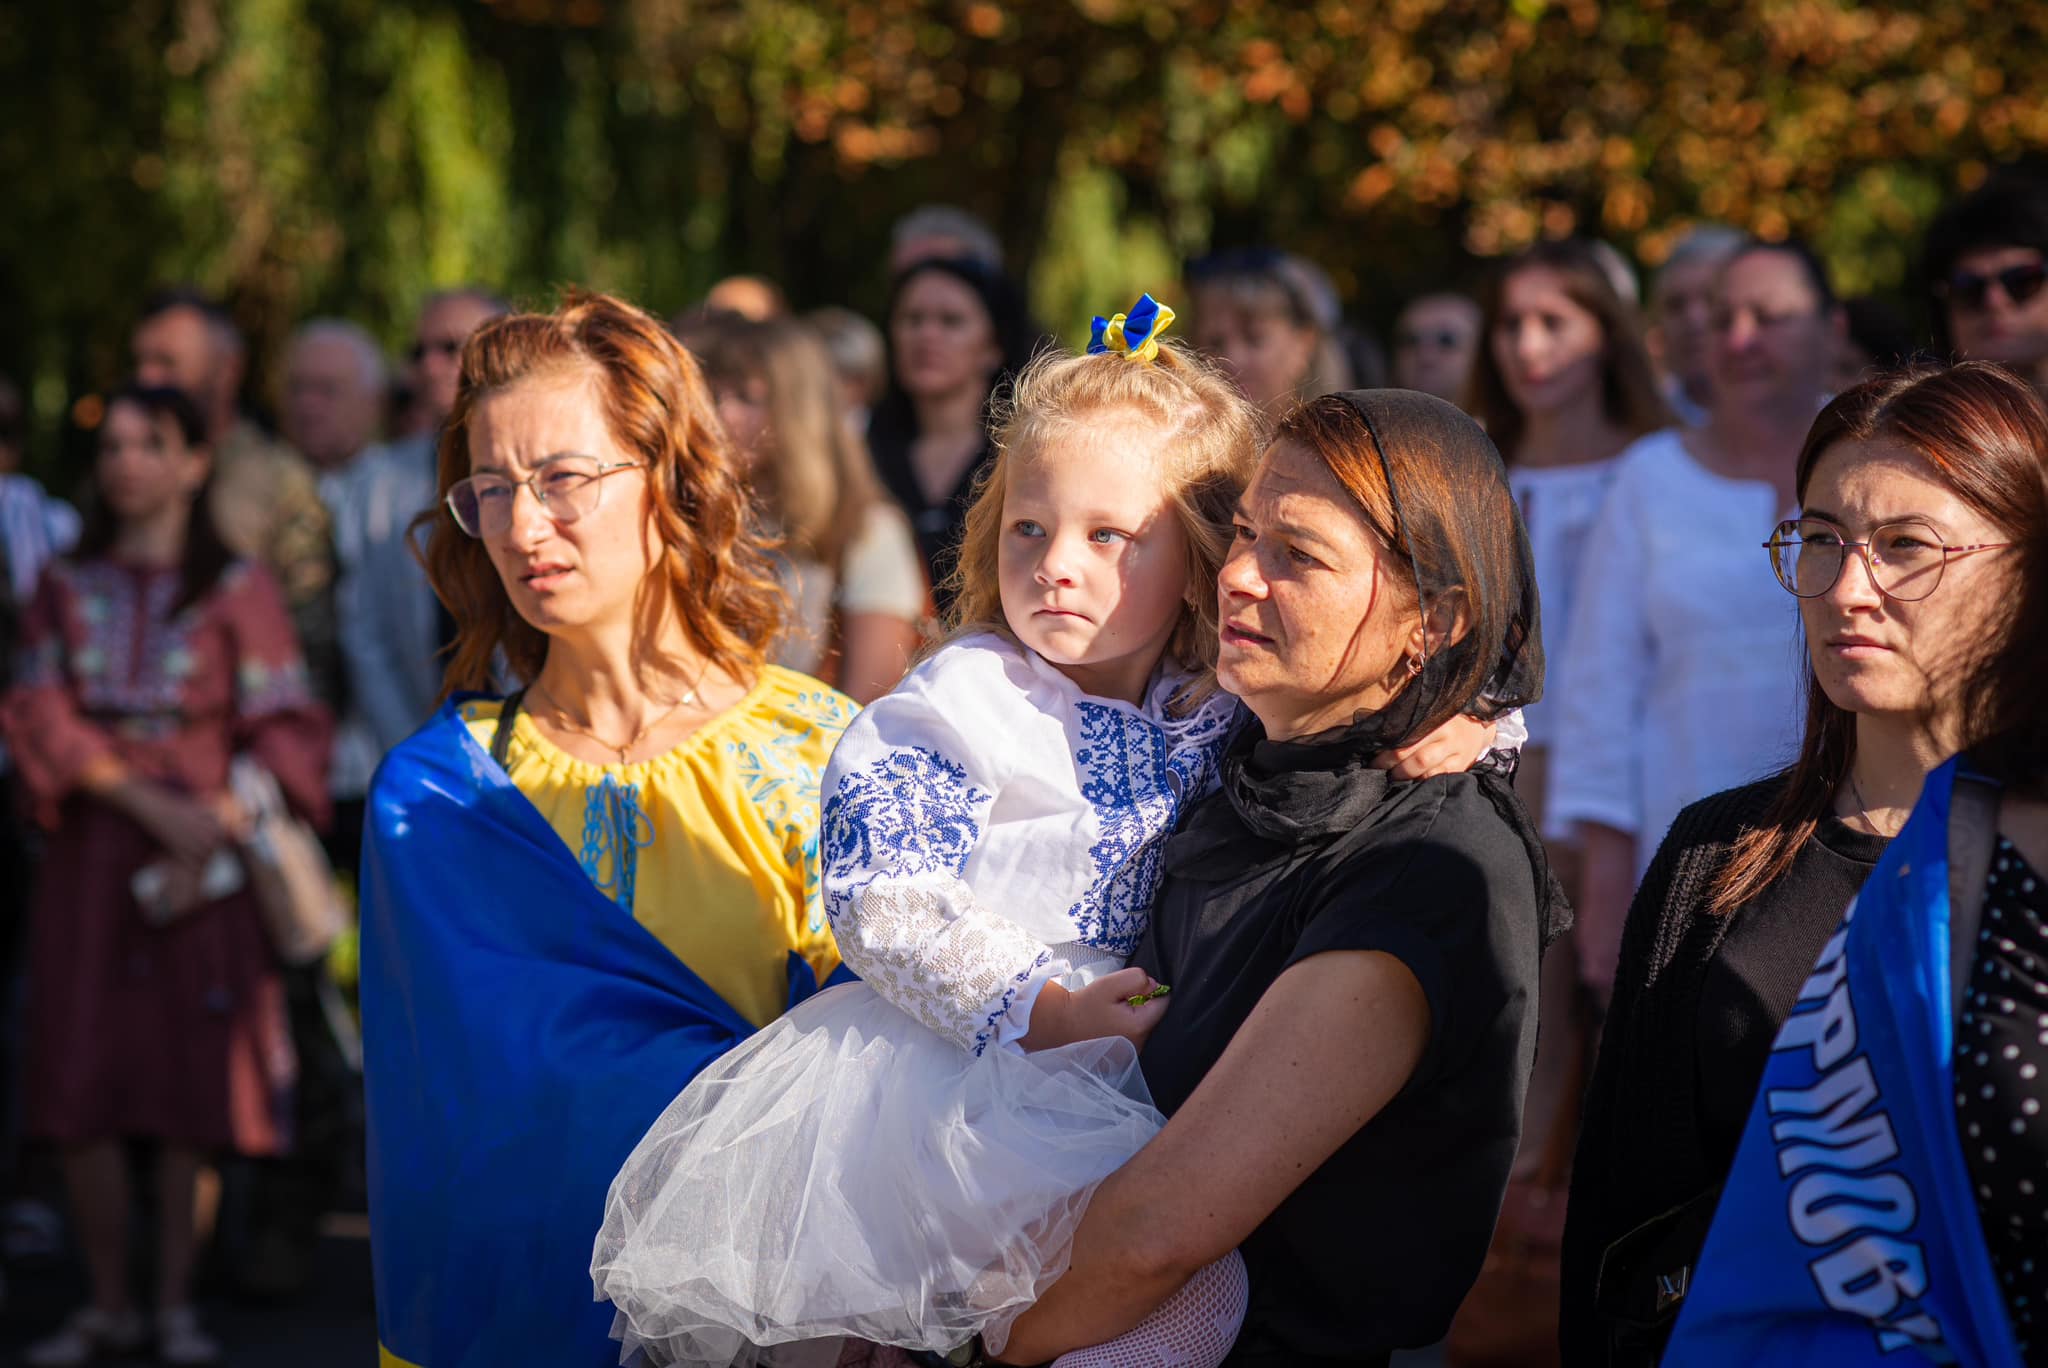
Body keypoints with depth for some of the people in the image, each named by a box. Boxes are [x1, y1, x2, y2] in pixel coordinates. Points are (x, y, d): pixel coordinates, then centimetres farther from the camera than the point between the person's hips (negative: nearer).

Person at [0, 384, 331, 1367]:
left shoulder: (236, 589, 4)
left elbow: (280, 732, 0)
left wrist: (219, 826, -16)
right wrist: (152, 806, -13)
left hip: (203, 857, -2)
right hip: (90, 852, 2)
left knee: (192, 1075, -3)